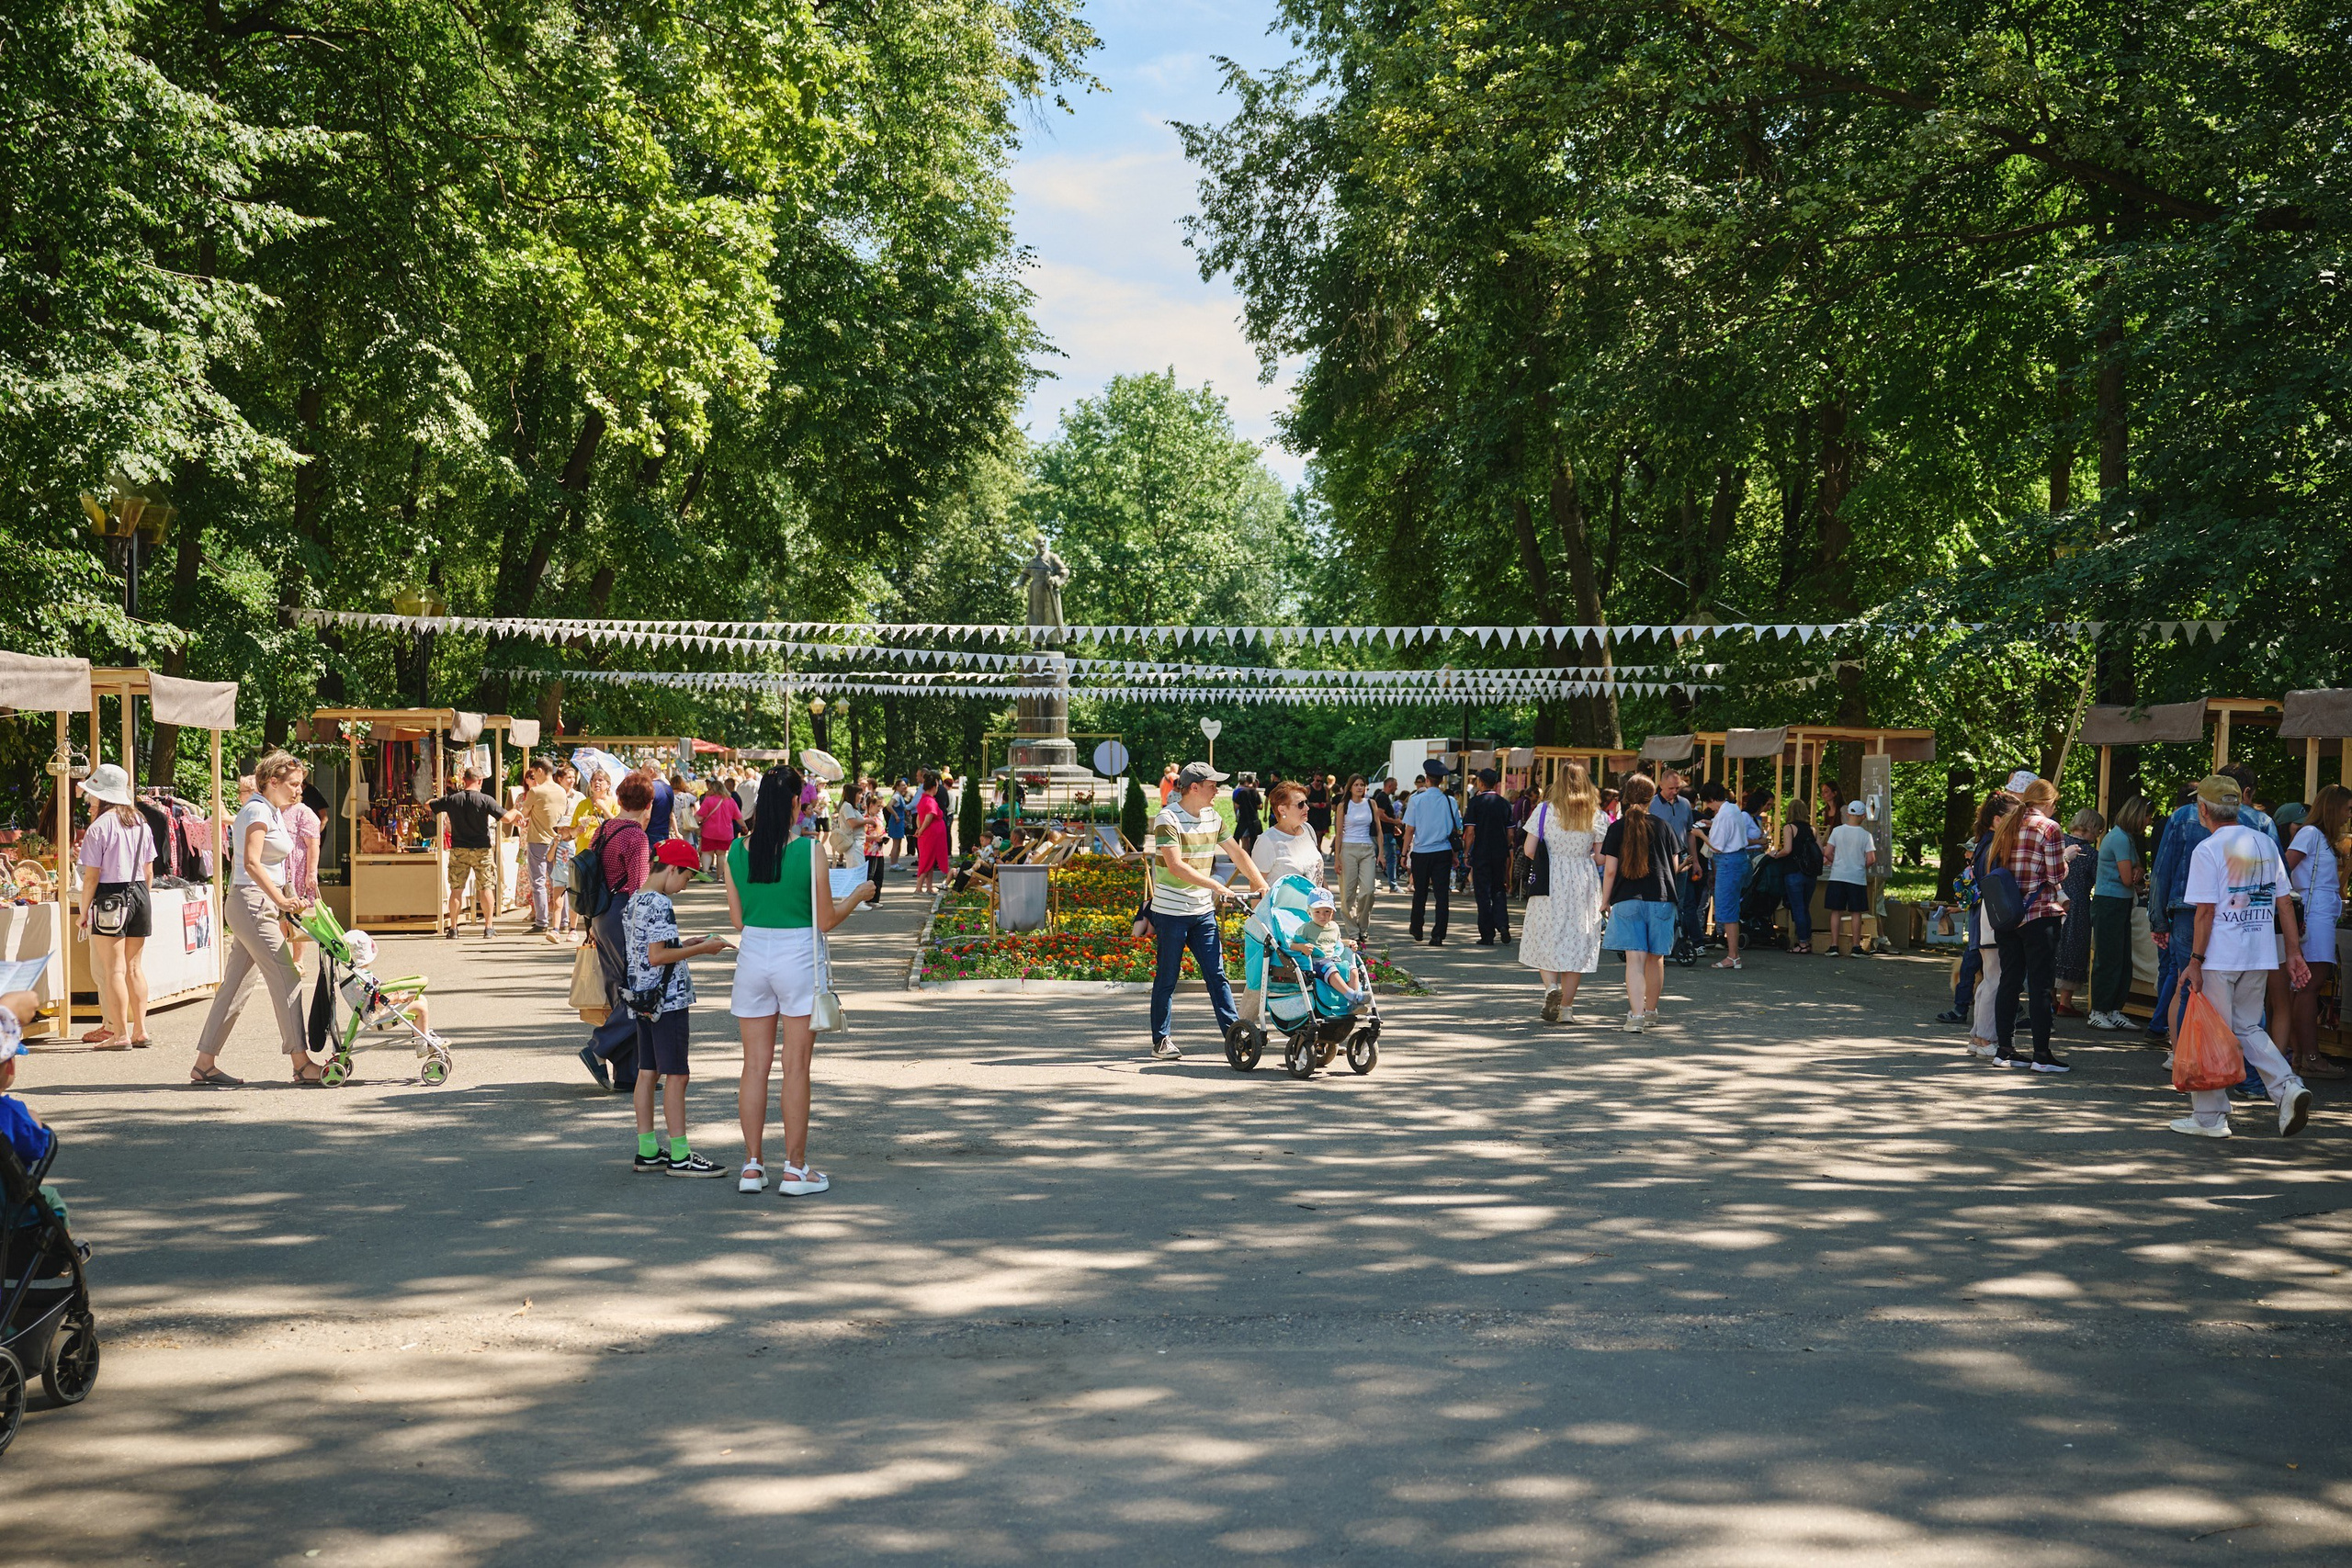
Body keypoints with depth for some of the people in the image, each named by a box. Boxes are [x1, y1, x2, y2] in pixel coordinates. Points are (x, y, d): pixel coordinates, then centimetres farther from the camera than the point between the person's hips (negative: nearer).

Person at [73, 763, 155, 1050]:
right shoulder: (141, 824, 9)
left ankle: (119, 1034, -3)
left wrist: (83, 912, -4)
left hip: (110, 898, -7)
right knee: (134, 967, 13)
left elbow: (92, 875, -11)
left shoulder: (100, 827, -11)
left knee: (114, 969, -3)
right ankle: (140, 1030, 14)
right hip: (139, 894, 7)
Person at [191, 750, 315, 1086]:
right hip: (252, 904, -10)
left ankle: (204, 1064, 12)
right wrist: (281, 900, -30)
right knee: (287, 980, -8)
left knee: (235, 985, 10)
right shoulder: (258, 811, -13)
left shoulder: (272, 812, 17)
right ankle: (301, 1064, -6)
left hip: (258, 906, 10)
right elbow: (251, 863, -24)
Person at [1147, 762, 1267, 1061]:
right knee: (1167, 977, 3)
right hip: (1171, 911, -6)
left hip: (1203, 911, 6)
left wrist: (1263, 886, 9)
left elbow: (1238, 854, 16)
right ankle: (1161, 1040, 13)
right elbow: (1175, 866, -24)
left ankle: (1234, 1032, 2)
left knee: (1216, 973, 2)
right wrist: (1216, 886, -29)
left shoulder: (1212, 818, 8)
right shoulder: (1167, 819, -14)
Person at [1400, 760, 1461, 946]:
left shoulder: (1416, 800, -7)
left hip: (1421, 852, 0)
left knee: (1420, 893, 14)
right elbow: (1456, 829, 5)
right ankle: (1438, 935, -5)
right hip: (1443, 852, 0)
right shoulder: (1450, 802, -2)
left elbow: (1410, 829, -6)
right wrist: (1455, 854, 17)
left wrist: (1405, 853, 3)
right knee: (1442, 893, 1)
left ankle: (1417, 931, 28)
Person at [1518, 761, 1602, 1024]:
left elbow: (1529, 850, -6)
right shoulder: (1595, 814, -1)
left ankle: (1551, 987, -13)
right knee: (1576, 943, 7)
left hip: (1549, 883, -1)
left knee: (1544, 939, 11)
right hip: (1583, 884, 1)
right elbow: (1601, 857, -2)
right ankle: (1566, 1007, 8)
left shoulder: (1545, 810, -4)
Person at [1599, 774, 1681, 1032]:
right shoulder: (1663, 827, 4)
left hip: (1627, 899, -2)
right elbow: (1674, 866, 11)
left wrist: (1604, 902, 5)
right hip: (1661, 898, 2)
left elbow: (1610, 869, -4)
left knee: (1634, 959, -7)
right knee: (1655, 958, 15)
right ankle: (1650, 1010, 30)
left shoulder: (1617, 828, -1)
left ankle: (1636, 1015, -20)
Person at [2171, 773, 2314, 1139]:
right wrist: (2294, 954, 11)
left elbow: (2205, 912, -13)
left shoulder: (2207, 850, -10)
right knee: (2248, 1029, 17)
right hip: (2260, 957, 6)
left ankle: (2209, 1118, 8)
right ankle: (2288, 1088, -3)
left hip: (2219, 958, -6)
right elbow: (2286, 903, 8)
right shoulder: (2266, 844, 8)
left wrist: (2195, 962, -10)